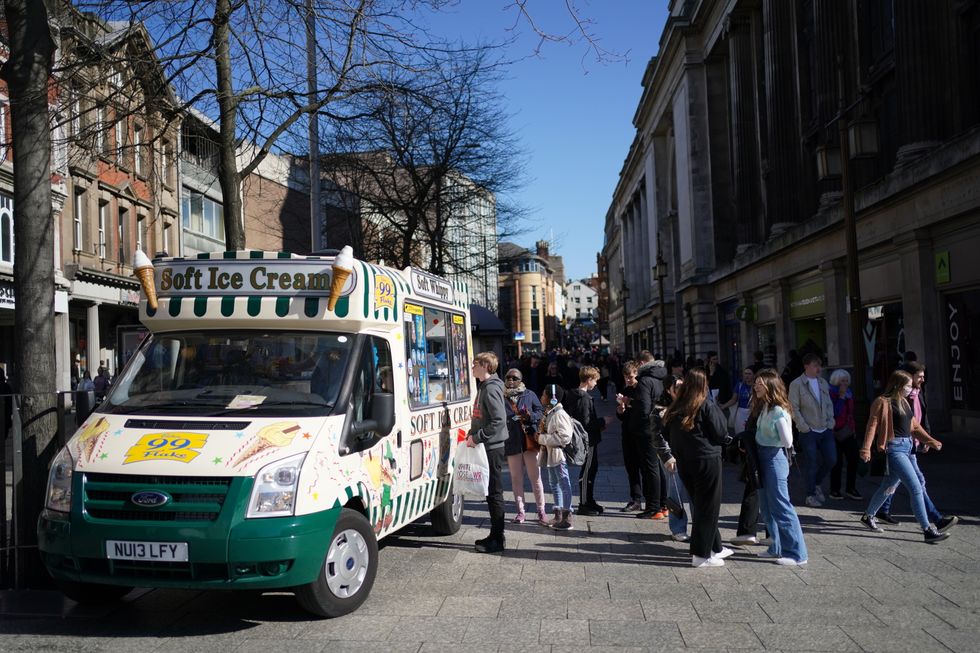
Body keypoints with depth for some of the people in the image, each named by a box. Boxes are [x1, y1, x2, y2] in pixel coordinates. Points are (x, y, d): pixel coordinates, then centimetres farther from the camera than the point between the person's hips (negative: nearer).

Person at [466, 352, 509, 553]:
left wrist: (477, 437, -19)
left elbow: (499, 420, -23)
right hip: (485, 446, 10)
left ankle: (498, 539, 2)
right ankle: (495, 535, 21)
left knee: (494, 493, -4)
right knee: (490, 492, 14)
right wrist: (472, 436, 10)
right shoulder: (484, 387, 15)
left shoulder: (491, 389, -16)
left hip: (492, 447, -10)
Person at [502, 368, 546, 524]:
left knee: (535, 477, 3)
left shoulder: (529, 395, 4)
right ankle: (520, 512, 15)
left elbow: (541, 412, 4)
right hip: (511, 445, 1)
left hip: (530, 442, -1)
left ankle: (541, 511, 13)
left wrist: (530, 416, -14)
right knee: (516, 479, 7)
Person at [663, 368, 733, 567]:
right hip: (707, 460, -6)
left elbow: (671, 437, 8)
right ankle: (701, 555, 4)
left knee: (700, 505, 17)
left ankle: (715, 548, 29)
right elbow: (721, 433, -9)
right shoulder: (707, 406, -13)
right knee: (708, 507, 3)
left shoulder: (676, 409, 3)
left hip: (684, 462, 6)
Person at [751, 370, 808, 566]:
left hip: (775, 459, -9)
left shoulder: (778, 411, -18)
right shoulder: (763, 407, 9)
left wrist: (769, 441, -6)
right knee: (766, 507, 16)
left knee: (780, 507, -4)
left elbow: (787, 442, -20)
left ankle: (797, 554, 3)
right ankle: (777, 547, 27)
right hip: (763, 458, 9)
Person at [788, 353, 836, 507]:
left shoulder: (823, 383, 11)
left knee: (831, 460, 5)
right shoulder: (797, 384, -8)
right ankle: (811, 495, 16)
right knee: (811, 464, 1)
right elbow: (794, 409, -10)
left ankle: (816, 483, 30)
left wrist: (830, 422, 3)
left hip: (826, 430, 6)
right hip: (809, 431, -5)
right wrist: (804, 427, -13)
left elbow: (829, 404, 15)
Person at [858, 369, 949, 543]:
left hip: (907, 447, 9)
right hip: (894, 448, -9)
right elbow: (872, 425, -15)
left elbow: (914, 425, 20)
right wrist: (866, 449, -22)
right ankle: (927, 530, -9)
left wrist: (930, 440, 12)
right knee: (916, 488, -12)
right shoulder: (883, 402, -11)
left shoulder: (904, 402, 13)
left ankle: (868, 516, 36)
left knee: (888, 485, 19)